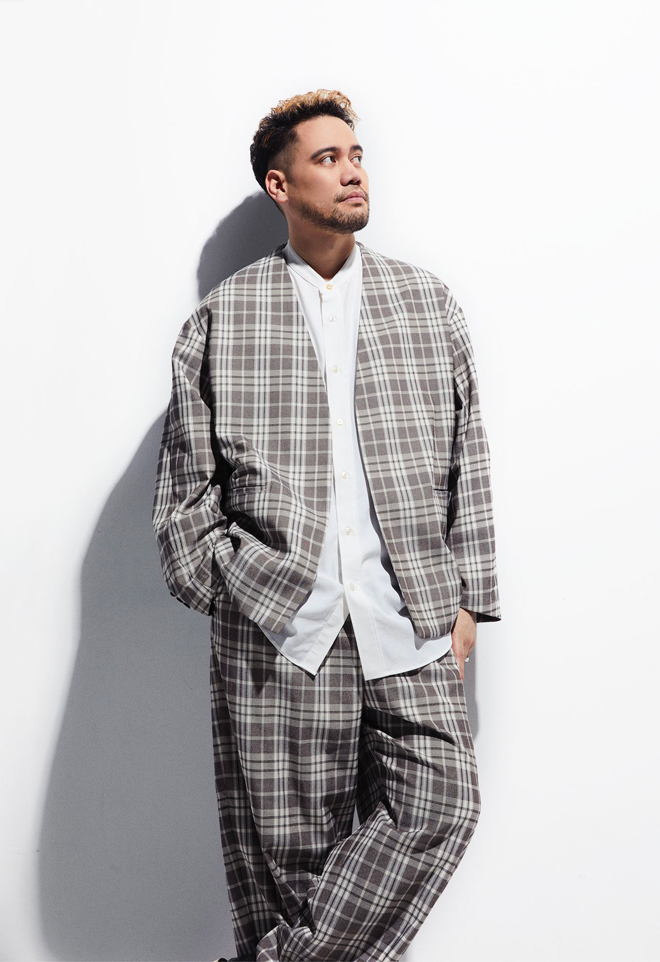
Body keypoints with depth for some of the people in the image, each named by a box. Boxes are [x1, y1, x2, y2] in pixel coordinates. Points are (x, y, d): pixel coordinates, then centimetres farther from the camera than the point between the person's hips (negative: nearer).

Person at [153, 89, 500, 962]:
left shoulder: (429, 305, 14)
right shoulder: (223, 318, 7)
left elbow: (466, 463, 12)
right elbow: (186, 482, 9)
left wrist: (467, 601, 7)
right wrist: (225, 588, 1)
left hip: (410, 622, 2)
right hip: (277, 625, -2)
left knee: (440, 801, -8)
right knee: (287, 837, 3)